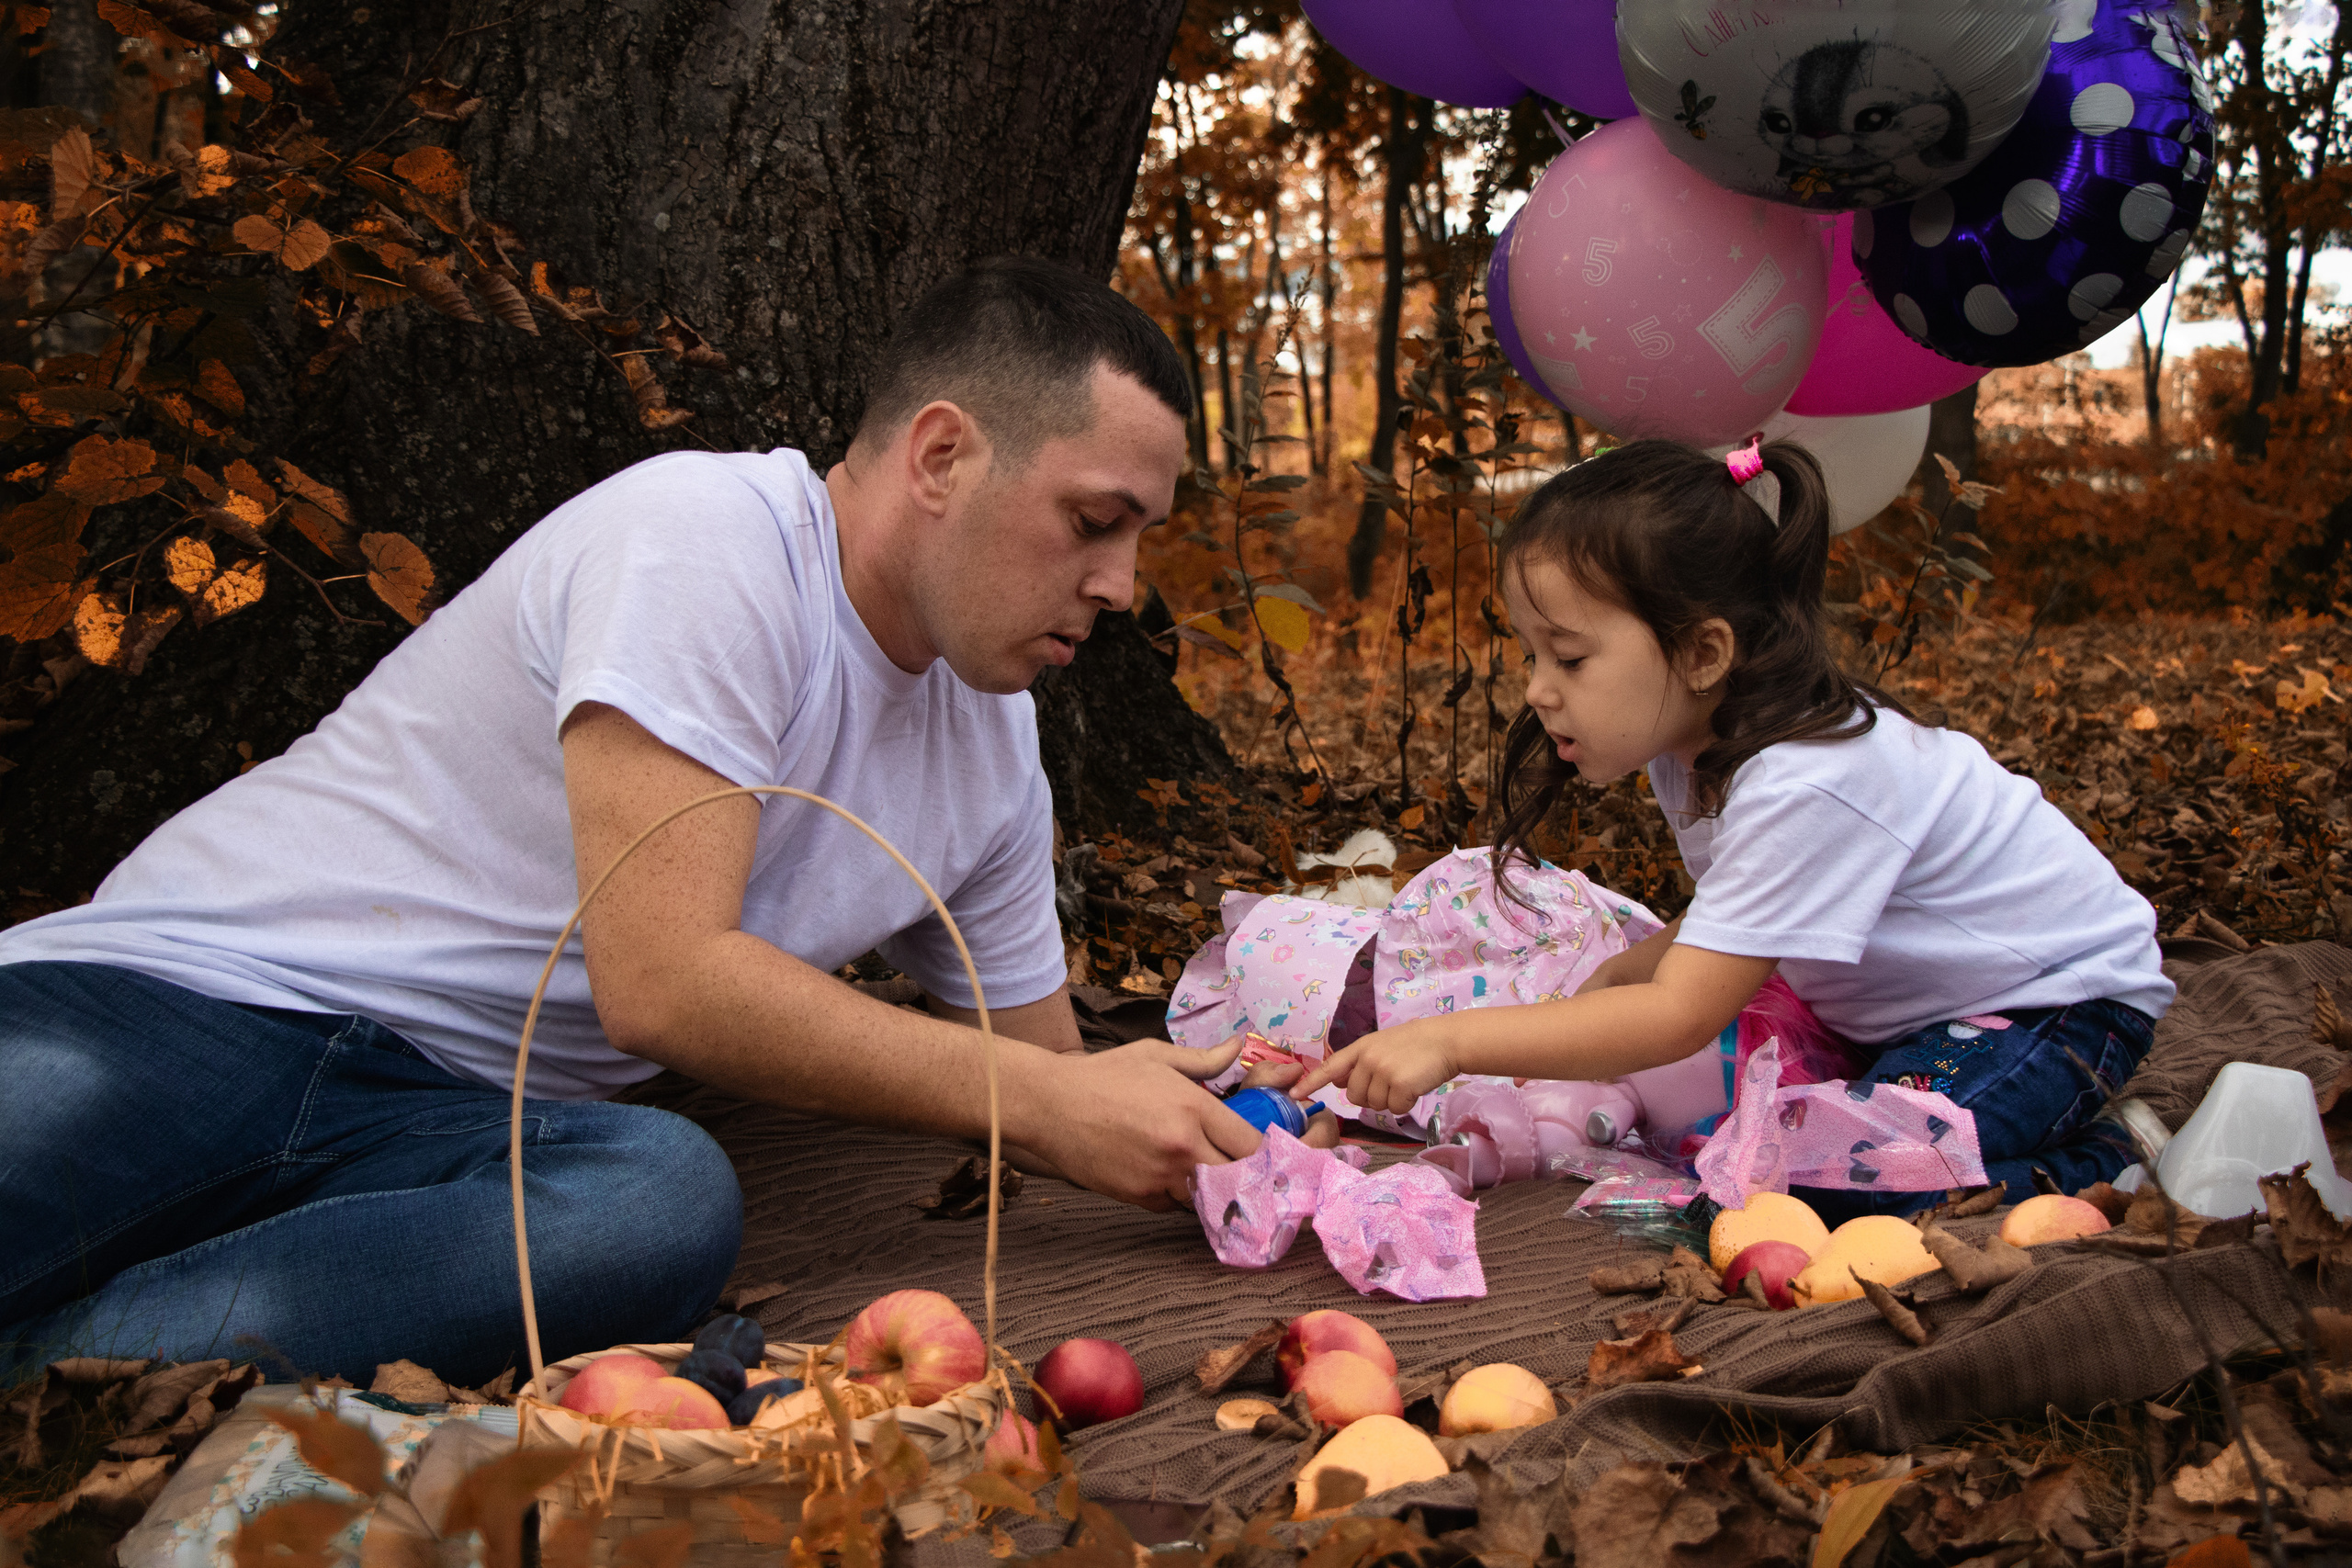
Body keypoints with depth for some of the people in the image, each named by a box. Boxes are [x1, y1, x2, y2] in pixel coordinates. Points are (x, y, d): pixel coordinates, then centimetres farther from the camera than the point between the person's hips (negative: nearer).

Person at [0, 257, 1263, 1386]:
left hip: (457, 1124, 6)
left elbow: (1042, 1076, 20)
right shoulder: (706, 537, -14)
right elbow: (663, 983, -21)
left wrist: (1246, 1134, 2)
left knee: (669, 1203, -31)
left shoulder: (994, 747, 11)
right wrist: (1051, 1104, -16)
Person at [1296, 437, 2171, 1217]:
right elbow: (1729, 930, 7)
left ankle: (2100, 1172, -5)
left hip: (2066, 1000, -10)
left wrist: (1452, 1041, -36)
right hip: (1922, 1001, 10)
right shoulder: (1696, 746, -5)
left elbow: (1680, 1018, -35)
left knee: (1850, 1185, -28)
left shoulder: (1805, 788, -34)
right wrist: (1613, 977, -11)